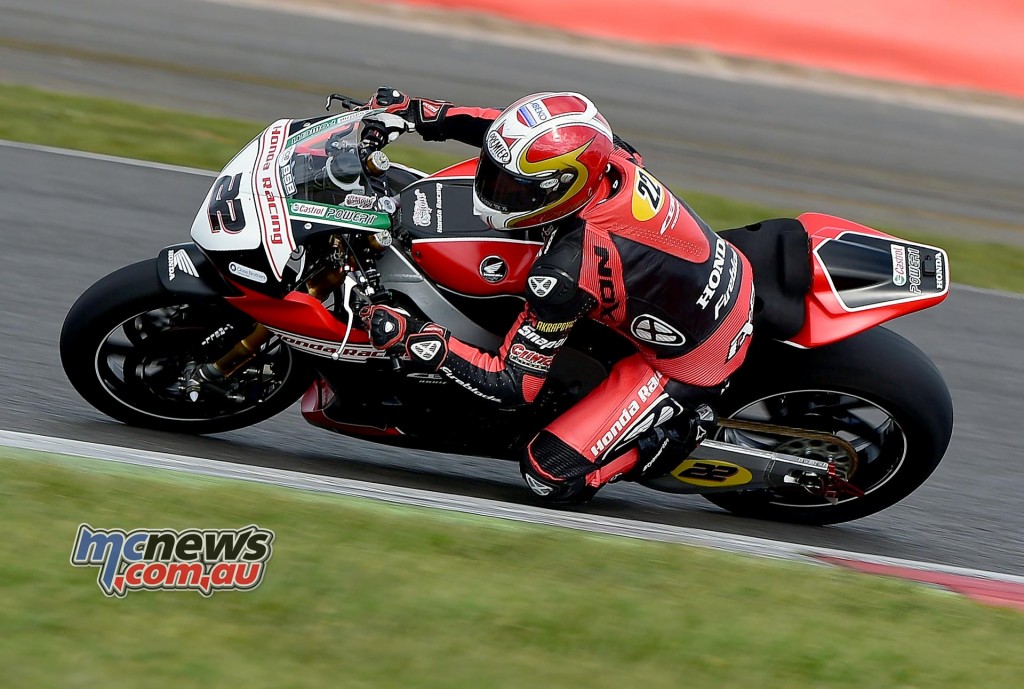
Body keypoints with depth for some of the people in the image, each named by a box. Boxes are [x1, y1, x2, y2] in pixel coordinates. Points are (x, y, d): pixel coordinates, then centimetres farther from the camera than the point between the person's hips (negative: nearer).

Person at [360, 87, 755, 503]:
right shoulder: (607, 157, -17)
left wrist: (411, 337, -28)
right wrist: (425, 115, -1)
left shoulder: (567, 271, -35)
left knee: (549, 475, -6)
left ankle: (683, 433, 5)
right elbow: (522, 134, 5)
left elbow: (513, 385, -25)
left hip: (692, 361, -7)